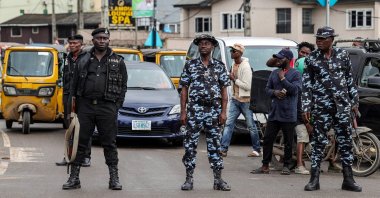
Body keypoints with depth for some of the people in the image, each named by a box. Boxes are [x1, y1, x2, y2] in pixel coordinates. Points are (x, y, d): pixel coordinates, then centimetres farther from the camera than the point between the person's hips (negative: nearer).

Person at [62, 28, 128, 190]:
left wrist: (117, 105, -1)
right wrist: (74, 102, 2)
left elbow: (123, 86, 8)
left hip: (107, 108, -2)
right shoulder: (83, 60, 12)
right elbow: (74, 84, 13)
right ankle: (74, 178, 8)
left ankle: (114, 179, 7)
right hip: (85, 106, 2)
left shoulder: (118, 61, 8)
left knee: (109, 144, 2)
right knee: (80, 142, 3)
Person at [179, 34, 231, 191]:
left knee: (215, 145, 3)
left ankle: (218, 180, 7)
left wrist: (223, 112, -3)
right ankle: (189, 179, 5)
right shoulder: (190, 65, 5)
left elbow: (224, 91, 6)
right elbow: (184, 90, 5)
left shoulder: (219, 66, 7)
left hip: (214, 111, 1)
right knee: (190, 145, -1)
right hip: (194, 110, 0)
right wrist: (183, 112, -3)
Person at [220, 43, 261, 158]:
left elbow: (247, 86, -21)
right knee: (229, 123, -1)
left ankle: (257, 150, 13)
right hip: (235, 99, 8)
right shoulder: (234, 64, 9)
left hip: (245, 100, -8)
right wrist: (231, 78, 5)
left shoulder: (245, 67, -18)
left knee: (251, 126, 3)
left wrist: (234, 80, -17)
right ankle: (224, 149, -3)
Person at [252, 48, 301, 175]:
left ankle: (286, 166, 11)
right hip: (274, 112, 5)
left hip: (288, 114, -5)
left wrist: (282, 79, -12)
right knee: (267, 139, 4)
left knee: (288, 142, 2)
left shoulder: (295, 74, -3)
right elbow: (267, 88, 15)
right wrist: (275, 92, -6)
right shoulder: (274, 73, 14)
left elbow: (294, 89, -16)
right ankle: (265, 166, 10)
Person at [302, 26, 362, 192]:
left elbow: (350, 79, 11)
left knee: (345, 141, 3)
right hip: (321, 107, -1)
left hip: (342, 106, 1)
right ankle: (314, 180, 4)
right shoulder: (311, 59, 3)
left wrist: (354, 102, 9)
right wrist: (306, 107, -3)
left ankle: (348, 180, 10)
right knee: (318, 142, -1)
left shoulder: (342, 55, 6)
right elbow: (306, 85, 3)